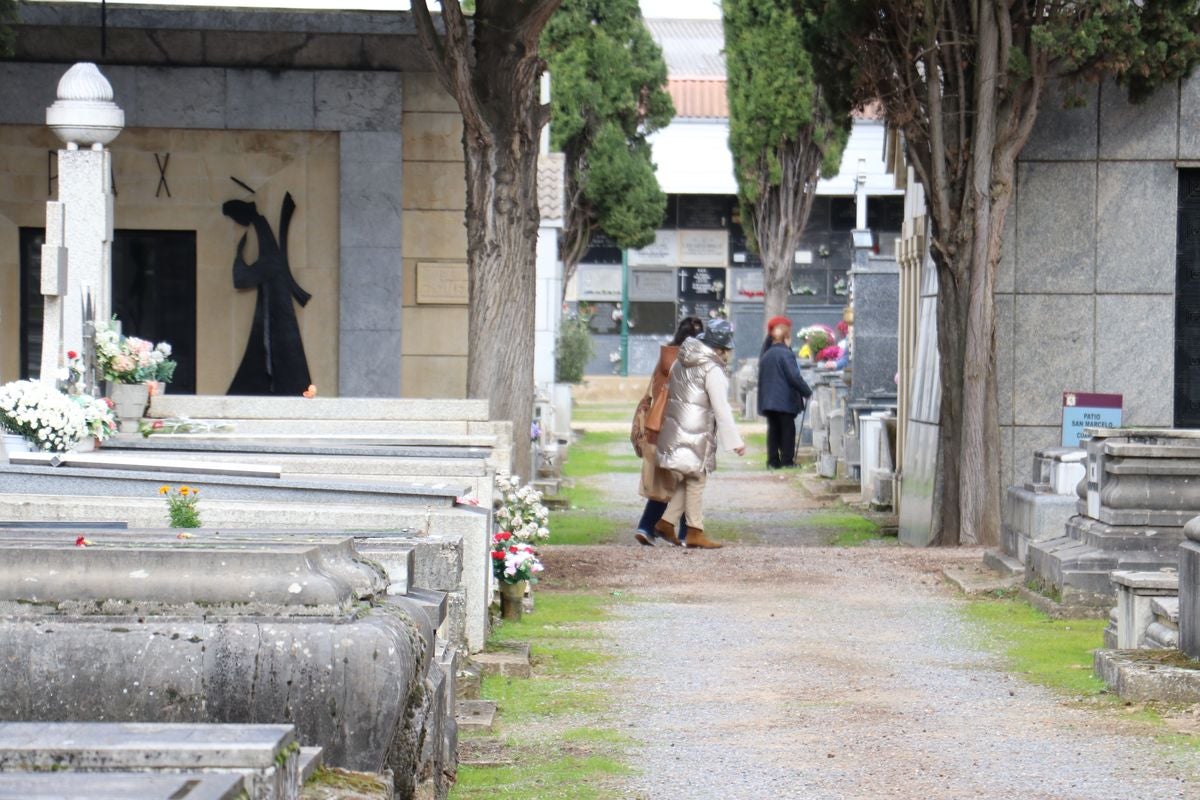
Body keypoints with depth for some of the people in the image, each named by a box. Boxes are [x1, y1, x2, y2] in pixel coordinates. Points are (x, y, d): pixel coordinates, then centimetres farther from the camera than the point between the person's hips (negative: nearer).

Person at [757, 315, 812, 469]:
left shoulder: (765, 355, 12)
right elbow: (794, 377, -16)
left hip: (768, 399, 6)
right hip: (785, 399, -6)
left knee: (773, 429, 8)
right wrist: (808, 393, -7)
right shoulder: (786, 354, -11)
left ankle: (773, 461, 5)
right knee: (787, 429, 0)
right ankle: (787, 460, -2)